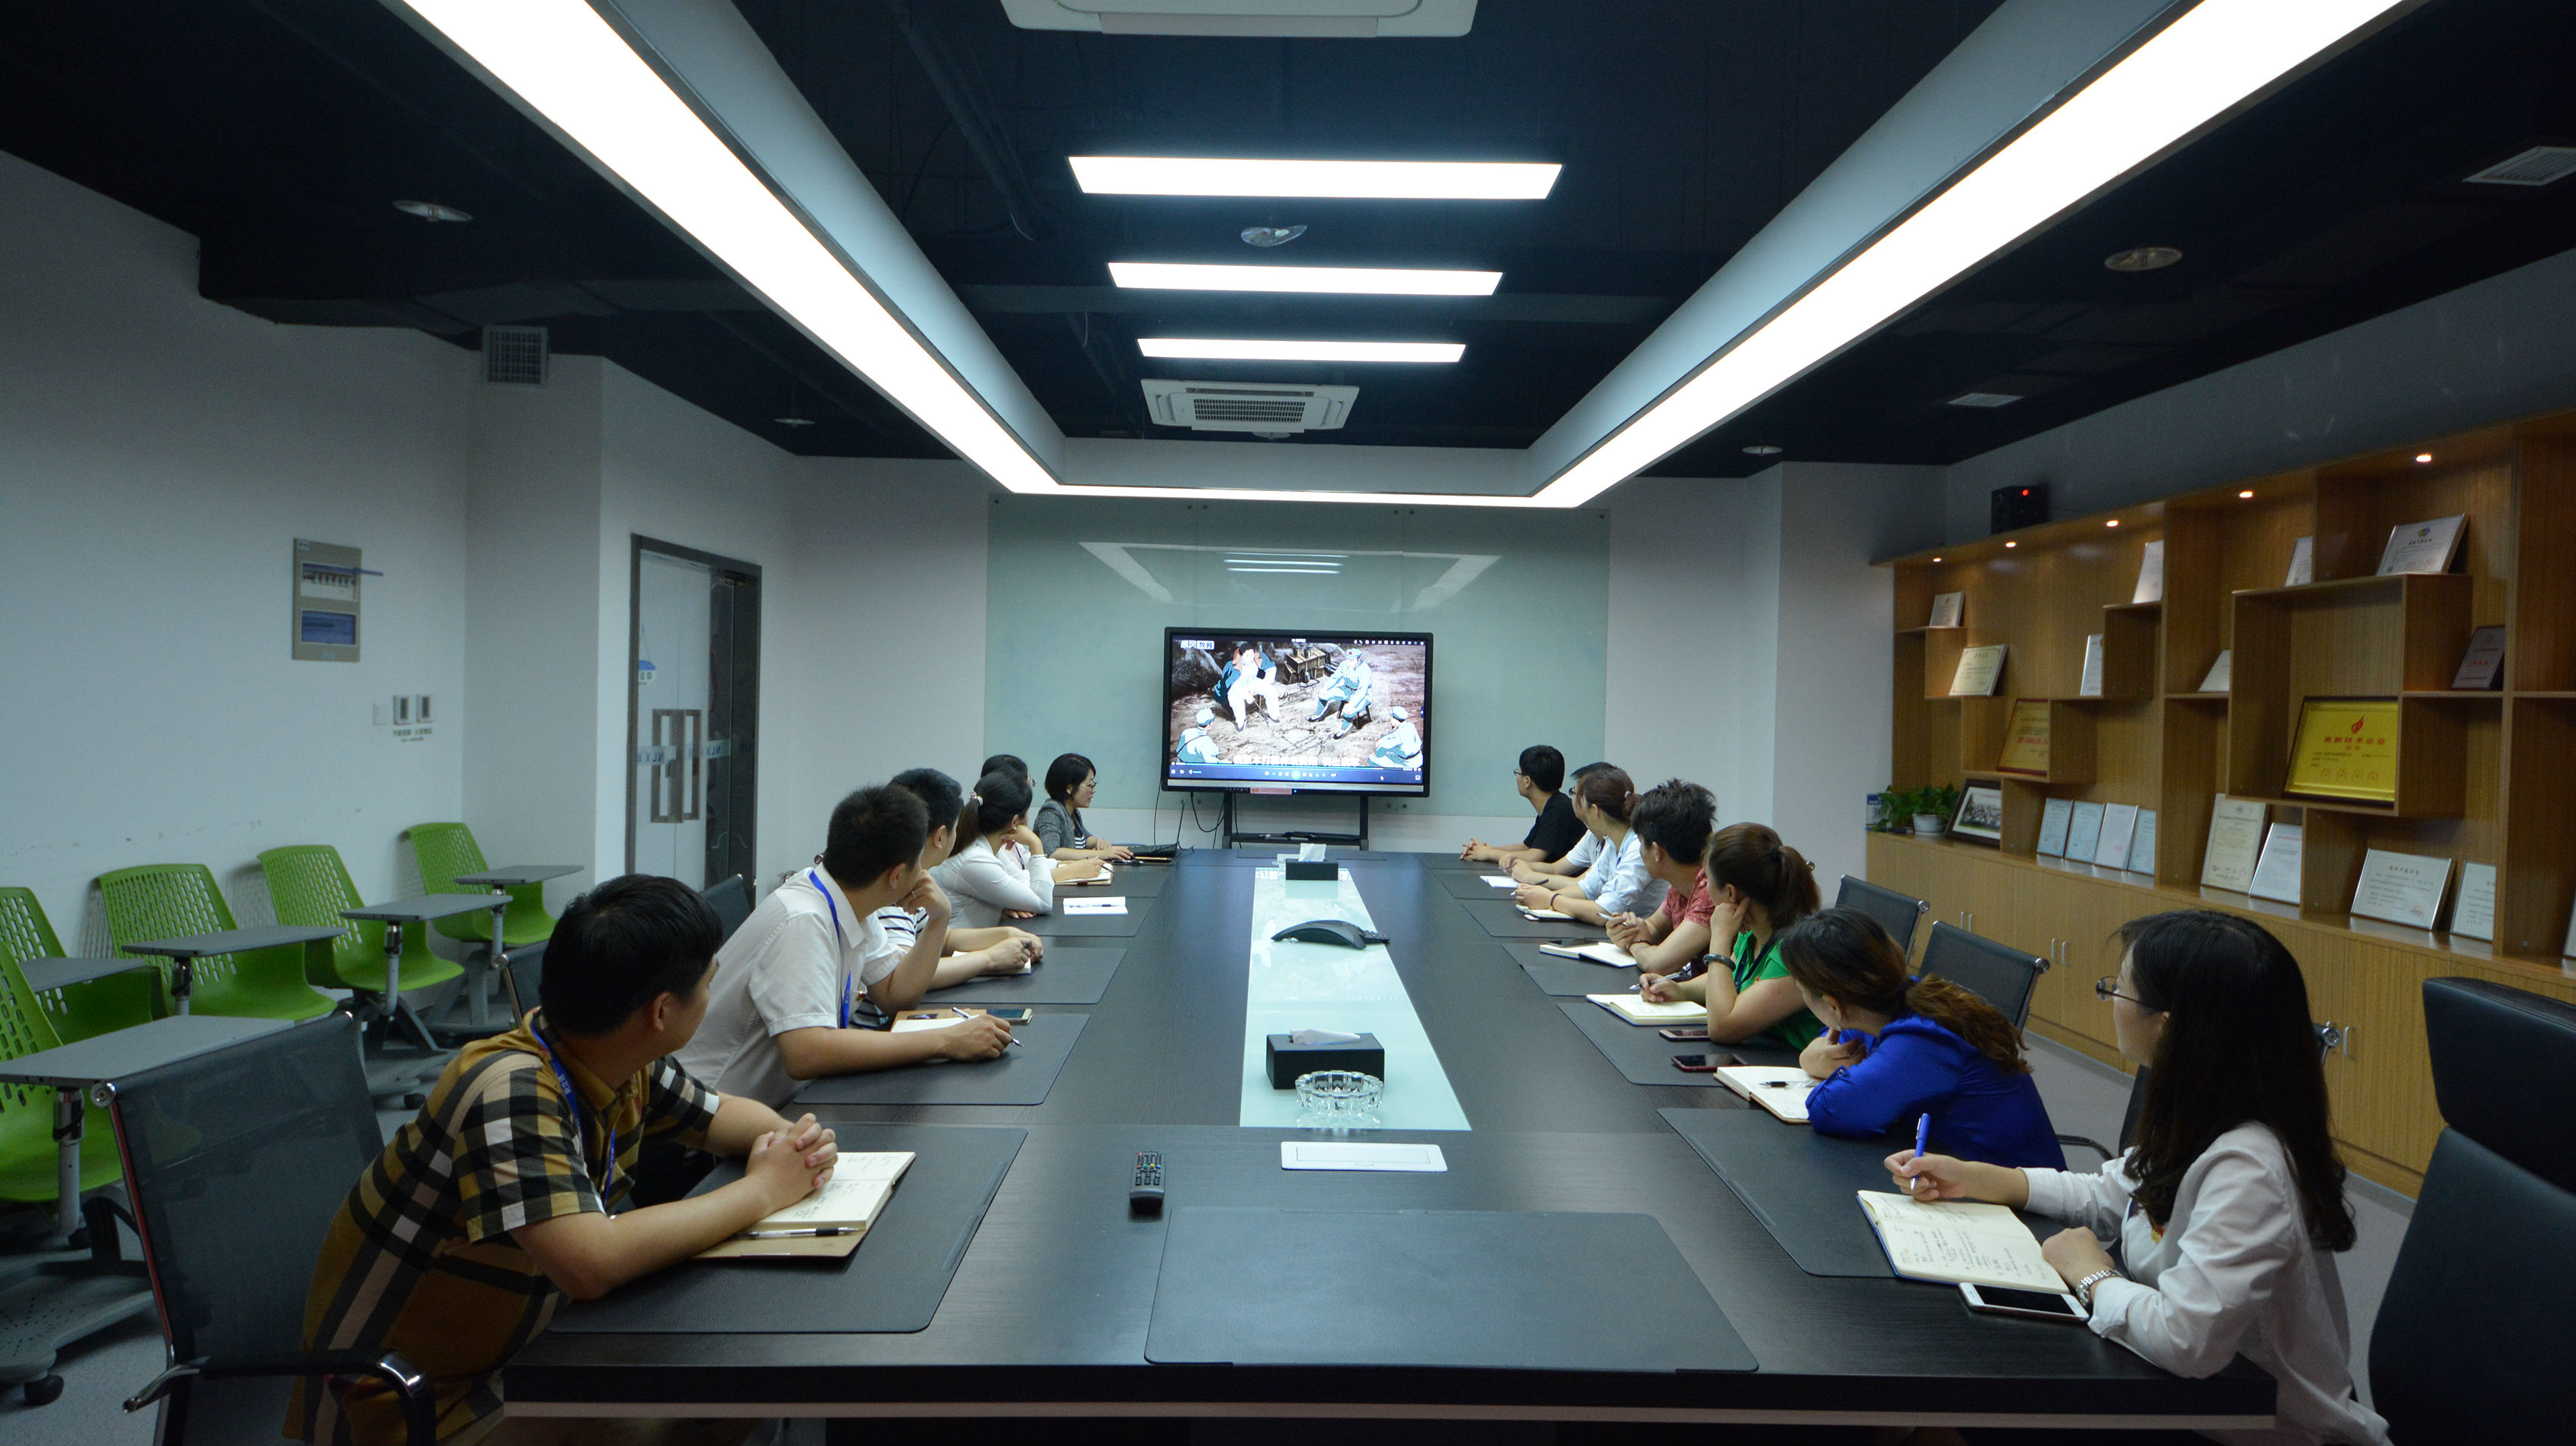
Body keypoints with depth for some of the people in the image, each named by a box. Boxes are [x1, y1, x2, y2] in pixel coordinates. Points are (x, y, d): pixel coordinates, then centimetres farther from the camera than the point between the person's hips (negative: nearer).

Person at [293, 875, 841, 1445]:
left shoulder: (630, 1067, -7)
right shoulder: (511, 1089, -31)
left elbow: (720, 1113, 12)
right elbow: (589, 1263, -42)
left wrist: (795, 1140, -12)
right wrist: (761, 1191, -28)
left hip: (511, 1351, 8)